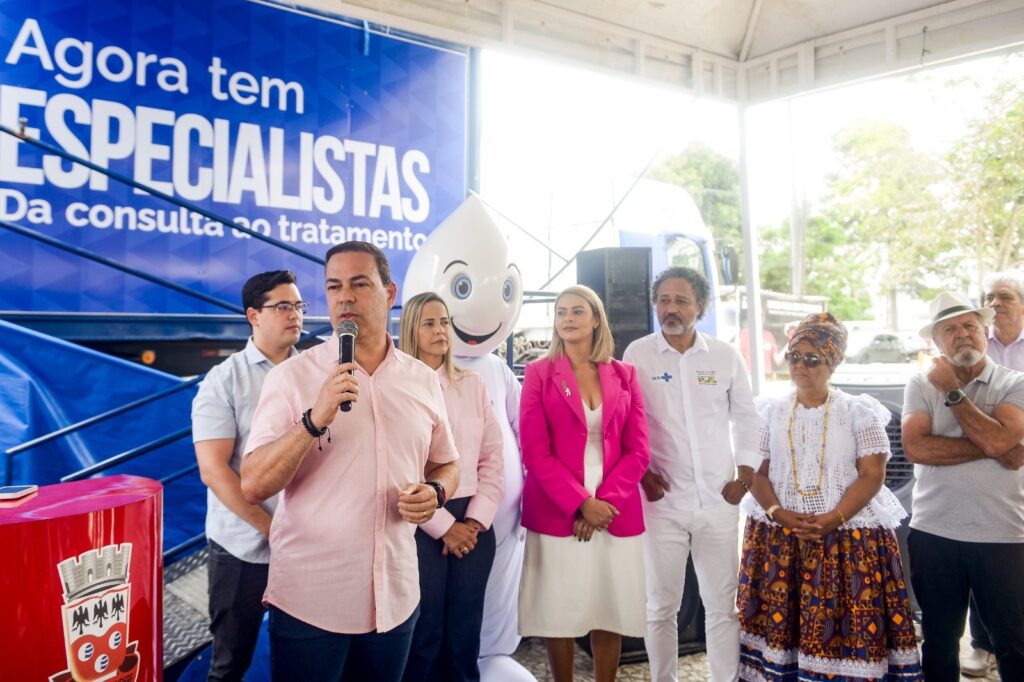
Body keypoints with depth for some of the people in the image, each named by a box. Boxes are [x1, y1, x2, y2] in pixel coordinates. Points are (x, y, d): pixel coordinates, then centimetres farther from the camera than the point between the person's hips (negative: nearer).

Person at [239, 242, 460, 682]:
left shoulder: (423, 380, 2)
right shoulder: (291, 376, -8)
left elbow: (446, 464, 13)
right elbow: (253, 486, -13)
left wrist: (435, 492, -9)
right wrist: (315, 418, -26)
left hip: (396, 597, 3)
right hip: (309, 599, -3)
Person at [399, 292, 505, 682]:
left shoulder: (473, 385, 10)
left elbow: (492, 458, 8)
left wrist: (476, 519, -2)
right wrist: (444, 525, -10)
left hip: (473, 524, 4)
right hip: (422, 525, -4)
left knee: (465, 632, 11)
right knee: (424, 633, 5)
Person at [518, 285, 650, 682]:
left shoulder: (624, 375, 8)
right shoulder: (539, 373, 1)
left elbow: (637, 451, 3)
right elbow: (535, 452, -6)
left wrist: (605, 502, -10)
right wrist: (580, 503, -14)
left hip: (616, 514, 2)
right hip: (556, 513, -2)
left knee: (611, 612, 9)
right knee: (559, 613, 5)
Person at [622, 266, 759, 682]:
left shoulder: (725, 356, 4)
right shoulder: (637, 354, -2)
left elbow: (746, 418, 11)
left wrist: (744, 475, 3)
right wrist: (640, 473, -8)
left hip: (719, 502, 2)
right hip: (662, 501, -1)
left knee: (723, 606, 10)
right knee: (661, 607, 9)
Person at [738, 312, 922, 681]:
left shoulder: (859, 412, 1)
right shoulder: (771, 412, 6)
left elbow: (872, 475, -5)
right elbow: (755, 472, 4)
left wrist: (833, 519, -17)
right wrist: (778, 514, -12)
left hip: (850, 535, -2)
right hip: (777, 536, 2)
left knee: (847, 625, -3)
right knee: (779, 620, 3)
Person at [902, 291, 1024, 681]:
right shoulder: (921, 386, 2)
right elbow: (915, 447, -13)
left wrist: (952, 392, -10)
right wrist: (991, 449, -15)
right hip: (934, 535, 1)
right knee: (939, 642, 16)